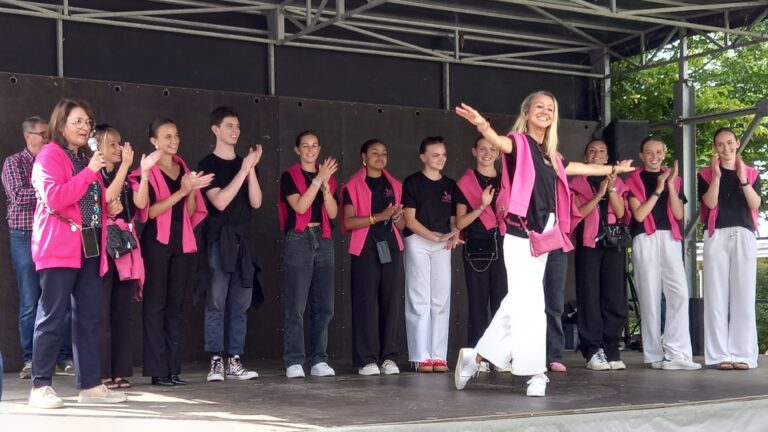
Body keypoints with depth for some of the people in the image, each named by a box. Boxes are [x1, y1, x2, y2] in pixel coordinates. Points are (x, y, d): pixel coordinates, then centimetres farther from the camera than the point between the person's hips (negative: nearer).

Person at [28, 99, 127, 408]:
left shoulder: (87, 159, 21)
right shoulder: (49, 155, -4)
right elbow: (54, 197, -19)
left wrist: (109, 209, 11)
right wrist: (90, 172, -19)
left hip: (89, 248, 8)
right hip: (59, 248, -8)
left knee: (88, 318, 7)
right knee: (52, 317, -7)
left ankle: (89, 384, 11)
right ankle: (40, 386, -1)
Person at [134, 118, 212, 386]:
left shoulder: (183, 168, 14)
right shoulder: (146, 171, -4)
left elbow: (191, 212, 13)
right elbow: (149, 211, -14)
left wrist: (192, 190, -6)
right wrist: (182, 190, -19)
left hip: (182, 243, 6)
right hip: (157, 242, -6)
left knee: (176, 305, 7)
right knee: (155, 304, -4)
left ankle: (173, 369, 10)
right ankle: (158, 371, -2)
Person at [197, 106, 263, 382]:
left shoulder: (243, 164, 15)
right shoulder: (208, 165, 0)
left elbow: (256, 202, 4)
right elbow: (220, 201, -13)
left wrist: (251, 168, -7)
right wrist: (244, 169, -13)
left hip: (243, 240, 5)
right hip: (219, 240, -5)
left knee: (240, 305, 4)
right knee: (216, 303, -7)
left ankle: (234, 361, 8)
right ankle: (216, 362, -4)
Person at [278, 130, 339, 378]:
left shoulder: (328, 176, 15)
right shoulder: (289, 176, 3)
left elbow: (333, 212, 5)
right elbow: (300, 206, -12)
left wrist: (326, 184, -7)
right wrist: (318, 179, -13)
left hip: (323, 241, 5)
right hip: (298, 240, -5)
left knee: (324, 306, 3)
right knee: (296, 306, -7)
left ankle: (318, 360, 9)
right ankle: (294, 362, -4)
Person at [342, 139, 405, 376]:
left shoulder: (394, 185, 18)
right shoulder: (353, 185, 3)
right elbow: (348, 222, -7)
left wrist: (396, 217, -3)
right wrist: (379, 216, -16)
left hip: (391, 247, 4)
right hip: (365, 248, -4)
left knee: (391, 301, 0)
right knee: (366, 302, -7)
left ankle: (389, 357, 4)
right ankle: (367, 359, -4)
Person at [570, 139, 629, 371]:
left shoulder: (617, 182, 15)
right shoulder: (578, 183, 8)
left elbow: (620, 212, 2)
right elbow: (578, 213, -5)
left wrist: (611, 189, -11)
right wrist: (598, 194, -13)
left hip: (614, 243, 2)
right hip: (588, 243, -2)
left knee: (614, 297, -1)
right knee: (590, 296, -5)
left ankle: (611, 351, 4)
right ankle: (593, 351, -4)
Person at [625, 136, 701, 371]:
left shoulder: (673, 178, 18)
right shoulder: (634, 180, 7)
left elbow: (679, 214, 6)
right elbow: (639, 214, -5)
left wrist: (670, 185, -4)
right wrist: (658, 190, -7)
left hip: (670, 239, 3)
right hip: (645, 239, -3)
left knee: (679, 292, -11)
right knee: (650, 296, -3)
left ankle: (676, 353, -12)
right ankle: (655, 355, 1)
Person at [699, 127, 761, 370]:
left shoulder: (752, 173, 14)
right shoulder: (706, 174, 10)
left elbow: (755, 204, -2)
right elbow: (710, 203, -6)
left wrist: (742, 178, -14)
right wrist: (717, 175, -13)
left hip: (744, 235, 1)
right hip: (717, 236, -1)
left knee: (743, 294, -3)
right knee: (717, 295, -6)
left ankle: (743, 354, -2)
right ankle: (720, 354, -6)